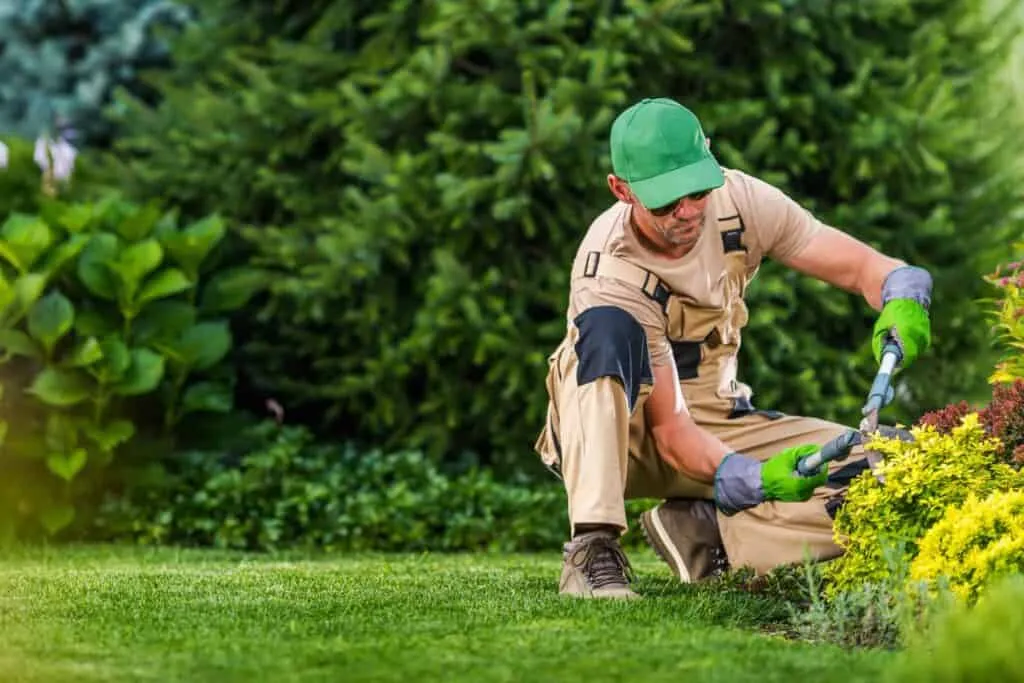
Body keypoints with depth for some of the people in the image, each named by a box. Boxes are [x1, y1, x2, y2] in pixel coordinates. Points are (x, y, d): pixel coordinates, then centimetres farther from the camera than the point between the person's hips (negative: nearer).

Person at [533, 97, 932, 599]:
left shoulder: (737, 200, -14)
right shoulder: (609, 275, -28)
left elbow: (862, 266, -11)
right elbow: (670, 429, -29)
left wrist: (902, 302, -35)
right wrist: (757, 478, -46)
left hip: (715, 424, 5)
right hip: (604, 433, -5)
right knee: (609, 327, -40)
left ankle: (698, 530, -6)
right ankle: (592, 549, -40)